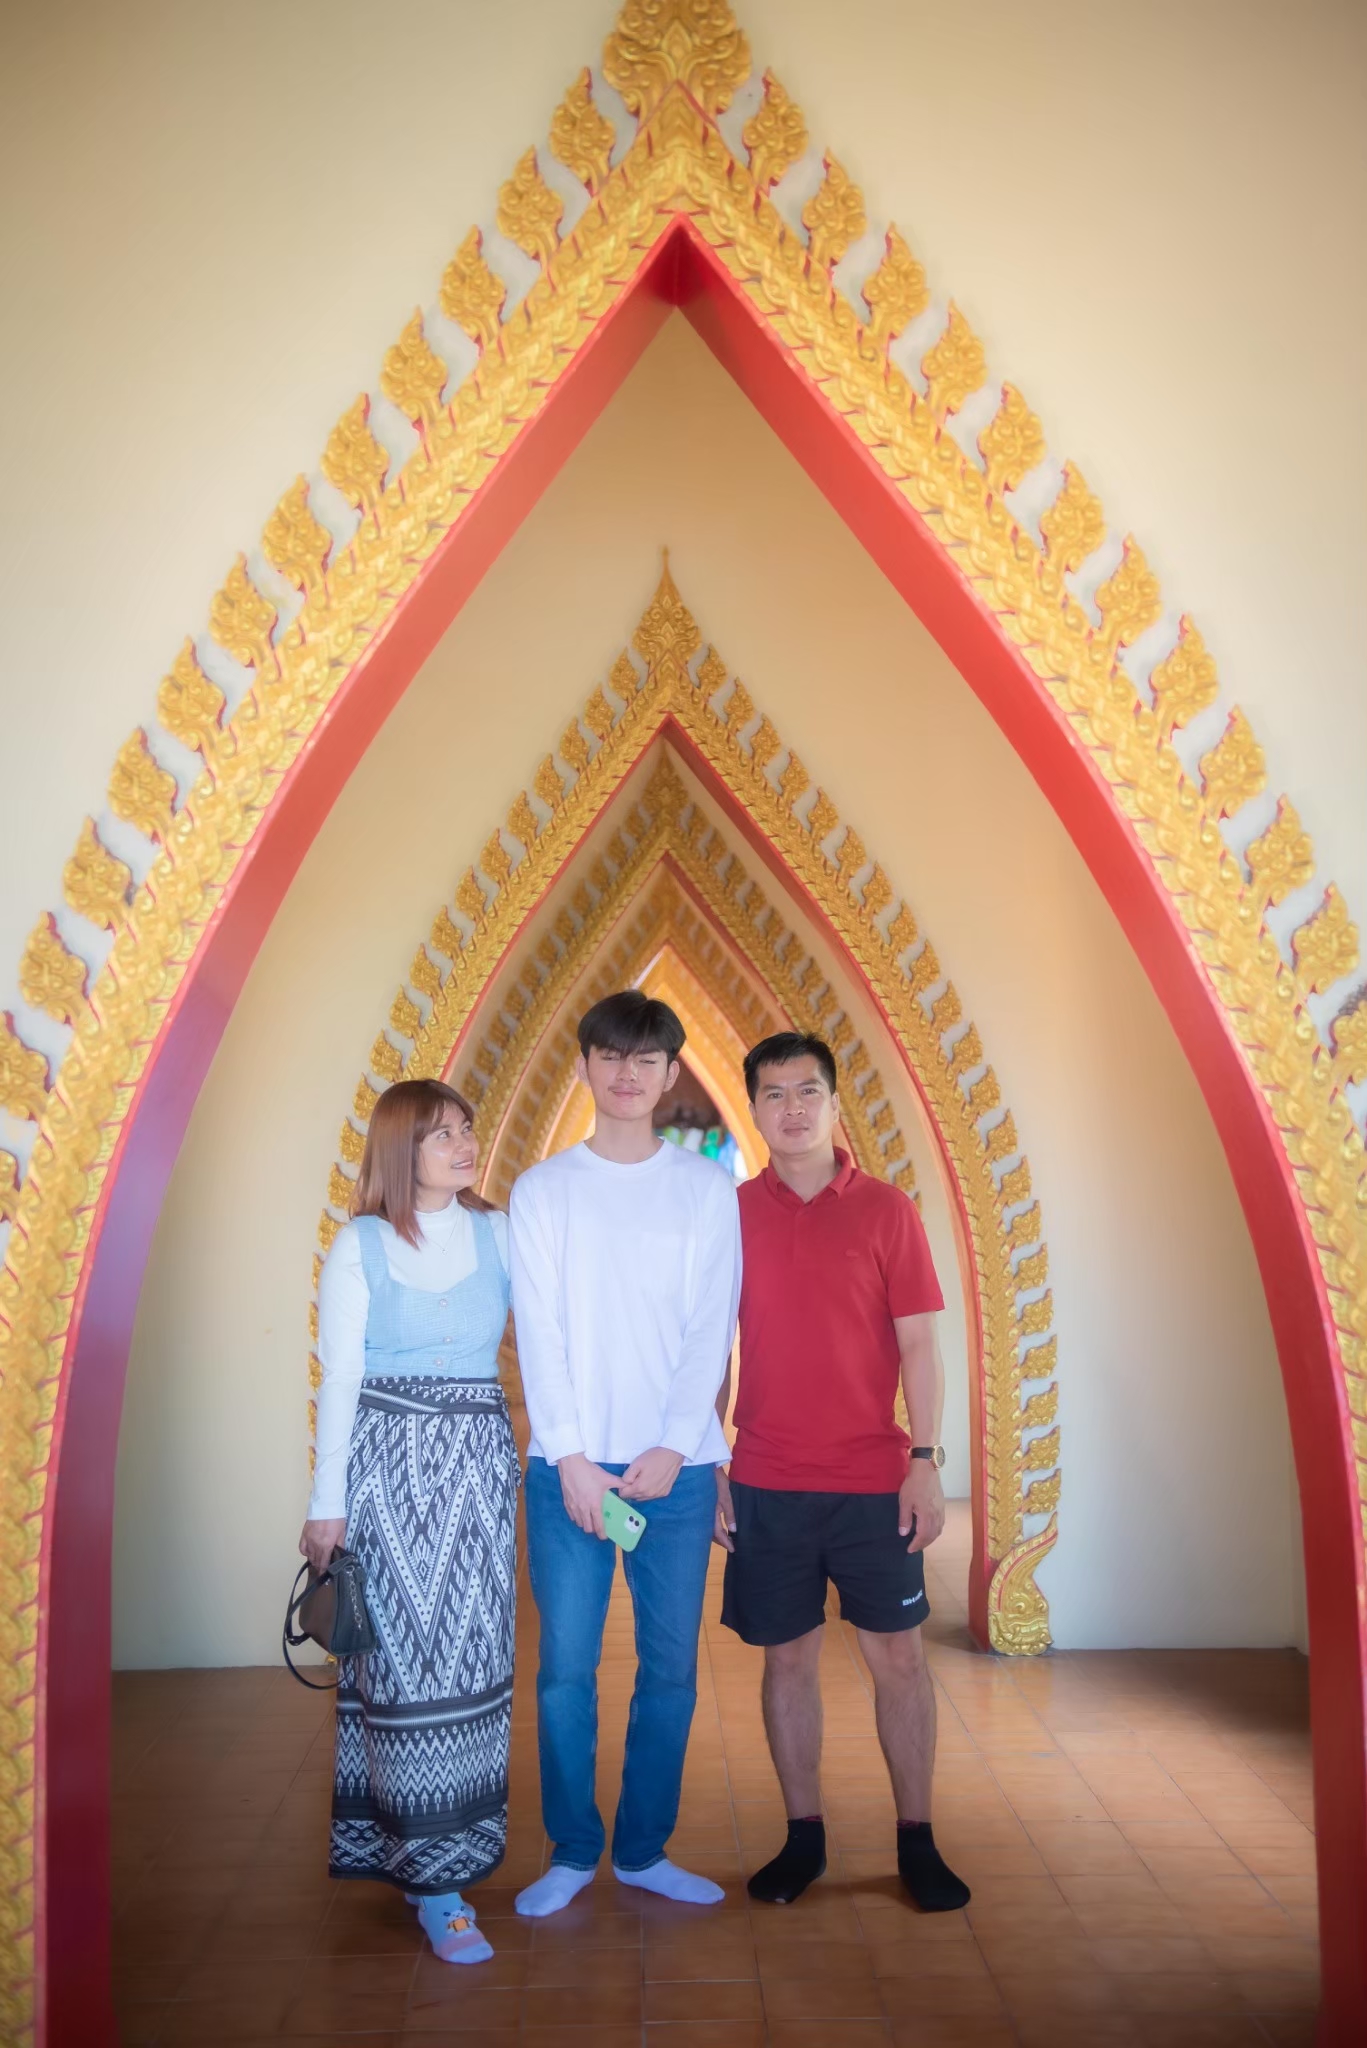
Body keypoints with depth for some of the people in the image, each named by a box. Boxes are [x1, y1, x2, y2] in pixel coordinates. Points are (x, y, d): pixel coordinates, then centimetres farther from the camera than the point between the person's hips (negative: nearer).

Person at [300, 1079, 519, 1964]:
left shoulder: (500, 1232, 4)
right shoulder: (360, 1245, -1)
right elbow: (340, 1379, -1)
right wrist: (327, 1504, -1)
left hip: (479, 1459, 2)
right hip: (387, 1458, -2)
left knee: (470, 1651, 5)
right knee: (400, 1652, 1)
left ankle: (446, 1854, 22)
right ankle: (430, 1869, 11)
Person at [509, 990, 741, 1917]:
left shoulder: (708, 1189, 5)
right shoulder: (543, 1189, 4)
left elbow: (711, 1330, 0)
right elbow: (540, 1333, -2)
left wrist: (672, 1447, -10)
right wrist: (572, 1459, -9)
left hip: (677, 1463, 1)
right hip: (570, 1463, -1)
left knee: (671, 1666, 8)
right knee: (566, 1666, 3)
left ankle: (645, 1849, 25)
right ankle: (572, 1851, 22)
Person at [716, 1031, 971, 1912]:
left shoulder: (886, 1208, -1)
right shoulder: (731, 1214, 2)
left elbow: (919, 1344, -1)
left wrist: (926, 1461, -6)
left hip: (875, 1479, -1)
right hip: (765, 1483, 1)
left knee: (899, 1653, 6)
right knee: (789, 1656, 9)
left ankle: (917, 1840, 21)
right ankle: (804, 1836, 25)